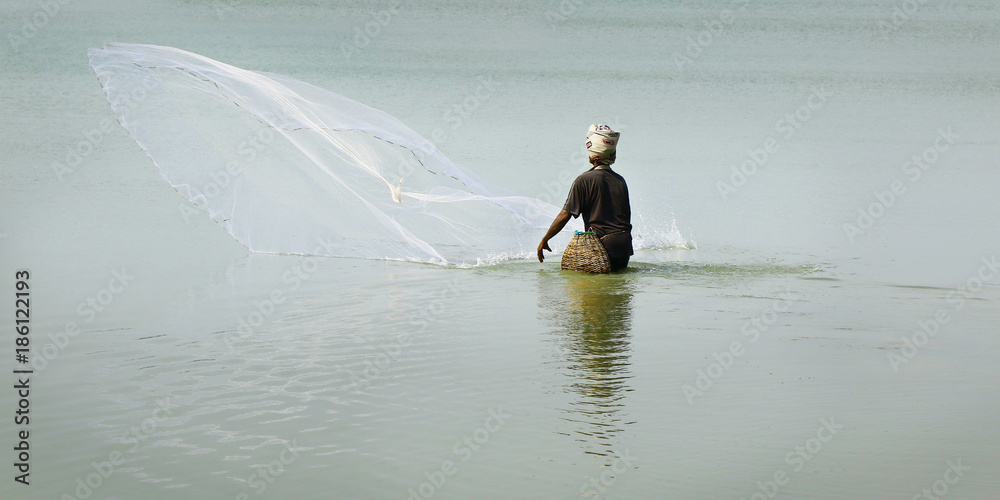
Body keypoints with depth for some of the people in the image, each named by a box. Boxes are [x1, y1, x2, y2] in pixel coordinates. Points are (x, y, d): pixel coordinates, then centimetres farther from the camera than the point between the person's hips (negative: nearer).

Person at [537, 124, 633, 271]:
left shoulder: (585, 180, -9)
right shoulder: (620, 180, 10)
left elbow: (565, 214, -8)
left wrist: (544, 240, 0)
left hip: (603, 244, -6)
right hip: (625, 246, 6)